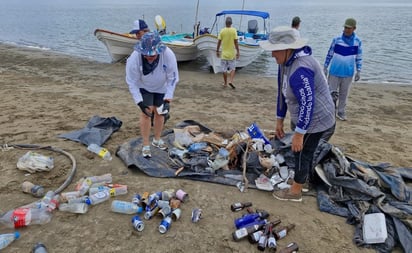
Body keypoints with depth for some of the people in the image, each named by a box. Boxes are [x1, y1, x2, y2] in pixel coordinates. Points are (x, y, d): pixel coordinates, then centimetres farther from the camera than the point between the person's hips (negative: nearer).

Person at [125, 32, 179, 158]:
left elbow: (173, 79, -23)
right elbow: (132, 82, -24)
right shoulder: (134, 58, -35)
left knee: (160, 113, 11)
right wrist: (139, 102, -29)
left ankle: (157, 139, 33)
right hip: (144, 88, -1)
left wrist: (167, 99, -28)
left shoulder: (168, 55, -35)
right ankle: (146, 145, 5)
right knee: (146, 113, -10)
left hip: (161, 87, 2)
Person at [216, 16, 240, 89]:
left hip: (224, 53, 1)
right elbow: (236, 42, -8)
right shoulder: (234, 30, -7)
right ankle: (231, 81, -8)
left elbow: (219, 42, -1)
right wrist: (238, 51, -2)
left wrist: (217, 51, 9)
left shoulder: (222, 31, -3)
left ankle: (225, 83, 16)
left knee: (224, 69, 9)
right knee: (233, 68, 9)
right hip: (232, 53, -1)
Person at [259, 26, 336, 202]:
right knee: (304, 152, 21)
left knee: (302, 153, 4)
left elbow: (308, 103, -31)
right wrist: (279, 121, 14)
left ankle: (295, 192, 22)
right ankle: (302, 181, 41)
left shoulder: (300, 70, -31)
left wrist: (298, 134, -26)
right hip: (305, 118, 9)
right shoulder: (286, 62, 2)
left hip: (315, 120, -9)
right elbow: (283, 93, 9)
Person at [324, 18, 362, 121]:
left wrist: (358, 71, 3)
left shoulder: (358, 41, -2)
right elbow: (329, 54, 2)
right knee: (333, 93, 3)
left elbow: (359, 58, 5)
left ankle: (341, 112, 20)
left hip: (348, 73, 1)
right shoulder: (336, 39, -6)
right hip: (334, 72, -1)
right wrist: (325, 68, 2)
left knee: (344, 94, 8)